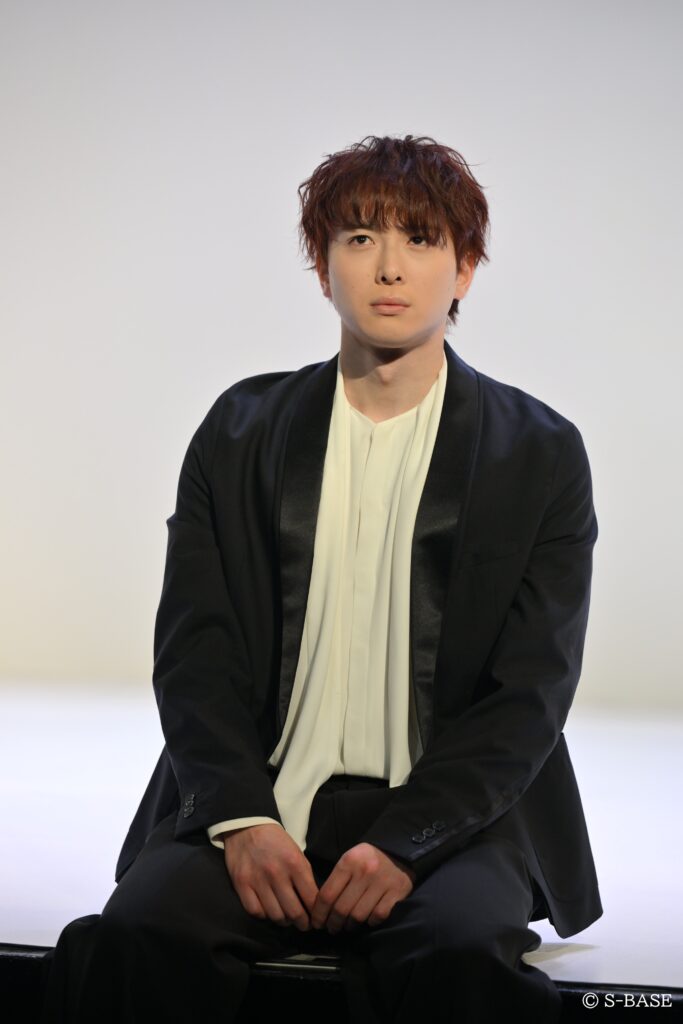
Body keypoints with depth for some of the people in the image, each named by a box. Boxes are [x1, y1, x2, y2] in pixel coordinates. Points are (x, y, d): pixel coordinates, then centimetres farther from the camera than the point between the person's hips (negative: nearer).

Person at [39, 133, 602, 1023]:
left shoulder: (541, 455, 7)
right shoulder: (240, 432, 13)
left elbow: (530, 694, 0)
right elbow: (193, 650, 6)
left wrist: (404, 842, -15)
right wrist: (242, 819, -12)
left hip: (450, 816, -1)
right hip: (257, 805, 1)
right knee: (131, 942, -29)